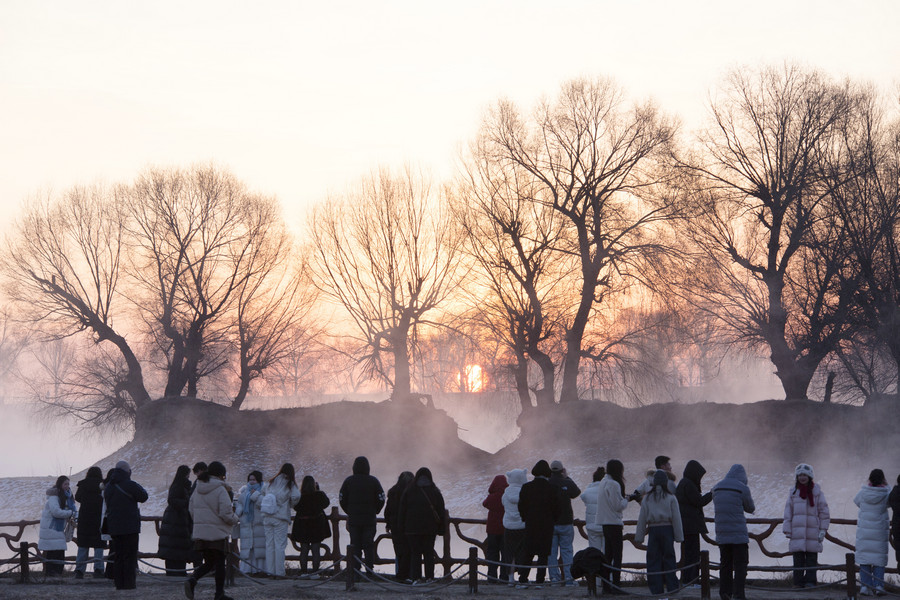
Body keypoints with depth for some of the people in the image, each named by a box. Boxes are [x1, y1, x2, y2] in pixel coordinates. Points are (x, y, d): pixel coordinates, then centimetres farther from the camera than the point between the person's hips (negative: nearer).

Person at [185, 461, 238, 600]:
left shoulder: (197, 489, 8)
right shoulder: (220, 490, -13)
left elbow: (191, 510, 14)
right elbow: (226, 514, -16)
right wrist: (235, 519, 4)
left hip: (199, 533, 6)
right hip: (217, 533, -6)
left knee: (208, 562, 15)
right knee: (220, 563, 7)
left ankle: (192, 580, -11)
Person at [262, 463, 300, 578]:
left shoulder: (271, 483, 12)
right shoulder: (290, 484, -1)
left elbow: (263, 492, 11)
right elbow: (296, 496, -13)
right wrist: (290, 504, 5)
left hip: (267, 517, 4)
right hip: (281, 518, -4)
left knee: (269, 544, 7)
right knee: (280, 545, -2)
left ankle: (270, 570, 6)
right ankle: (279, 571, -4)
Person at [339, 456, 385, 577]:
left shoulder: (348, 481, 1)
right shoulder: (373, 481, -2)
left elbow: (342, 499, 1)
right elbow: (381, 499, -3)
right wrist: (374, 512, 11)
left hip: (353, 520, 1)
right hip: (370, 520, 0)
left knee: (355, 546, 3)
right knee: (369, 546, 3)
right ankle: (369, 571, -1)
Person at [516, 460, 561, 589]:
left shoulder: (526, 487, -1)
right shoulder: (552, 489, -5)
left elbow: (521, 507, 2)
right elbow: (557, 509, -2)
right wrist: (553, 521, 13)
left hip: (530, 525, 2)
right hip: (547, 525, -2)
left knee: (528, 553, 9)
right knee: (543, 554, 2)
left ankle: (523, 580, 7)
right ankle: (539, 581, -2)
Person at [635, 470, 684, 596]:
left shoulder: (647, 498, 4)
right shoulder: (670, 498, -2)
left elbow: (642, 518, 5)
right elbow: (676, 518, -2)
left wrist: (639, 536, 9)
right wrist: (679, 536, 2)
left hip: (653, 530, 1)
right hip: (667, 529, -1)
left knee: (653, 559, 4)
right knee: (668, 557, 6)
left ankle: (656, 588, 1)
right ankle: (671, 585, 5)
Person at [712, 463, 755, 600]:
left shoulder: (717, 488, 8)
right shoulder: (743, 488, -9)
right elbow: (750, 508, 3)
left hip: (721, 535, 5)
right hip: (739, 535, -5)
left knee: (725, 564, 13)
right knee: (740, 565, -1)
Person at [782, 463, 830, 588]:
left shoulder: (816, 492, 4)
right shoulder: (793, 492, 10)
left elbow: (823, 511, 6)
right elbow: (788, 511, 10)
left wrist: (823, 529, 0)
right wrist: (787, 530, 3)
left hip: (812, 530, -1)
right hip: (797, 530, 1)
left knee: (812, 557, -2)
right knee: (798, 558, 0)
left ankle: (810, 581, 2)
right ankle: (798, 582, 4)